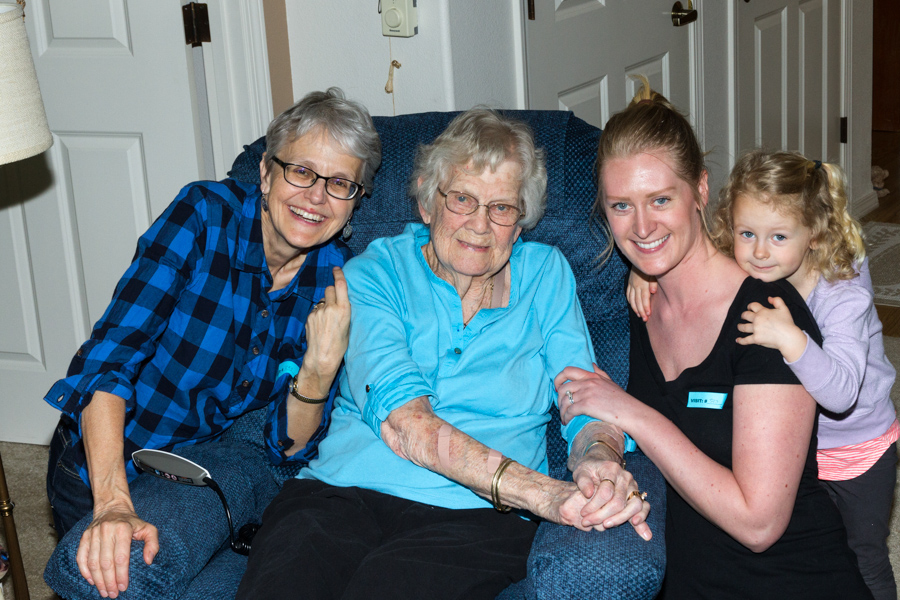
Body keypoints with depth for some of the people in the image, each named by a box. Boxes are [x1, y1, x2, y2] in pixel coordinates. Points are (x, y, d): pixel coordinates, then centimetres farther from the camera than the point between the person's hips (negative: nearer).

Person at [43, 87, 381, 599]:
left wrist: (322, 367, -24)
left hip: (205, 457, 4)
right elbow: (108, 357, -26)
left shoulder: (337, 280, -6)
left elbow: (287, 446, -4)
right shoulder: (206, 215, -18)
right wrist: (114, 503, -38)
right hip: (100, 459, -4)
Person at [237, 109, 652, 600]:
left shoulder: (546, 274, 14)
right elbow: (402, 421, -11)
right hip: (342, 491, 0)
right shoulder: (373, 273, 6)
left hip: (475, 513, 0)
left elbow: (587, 406, 6)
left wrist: (599, 462, -22)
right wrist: (540, 491, -25)